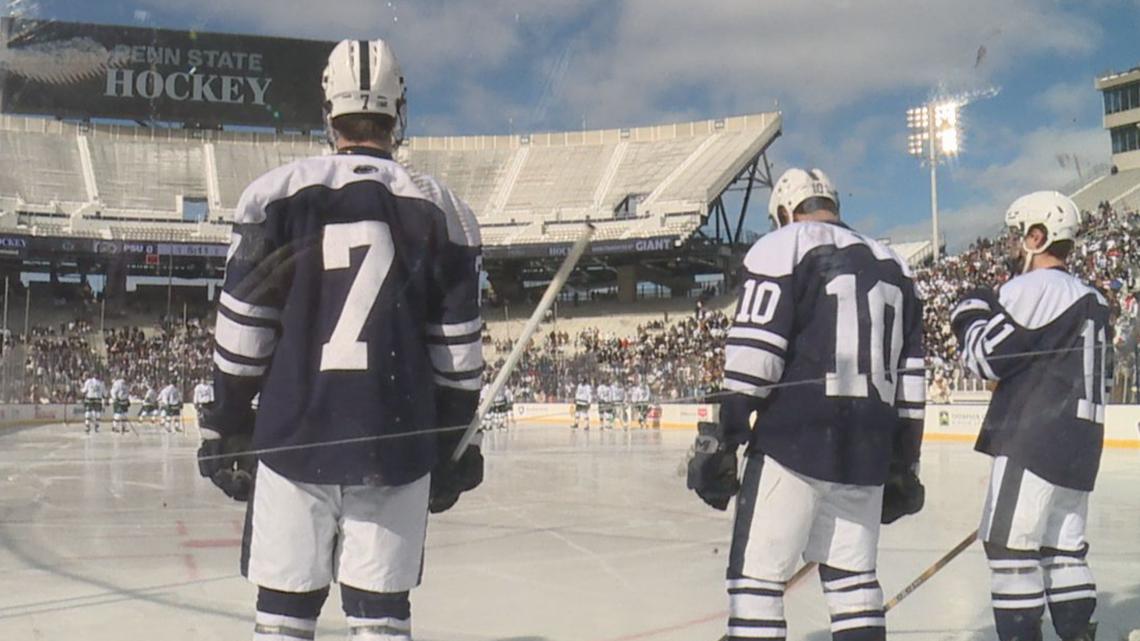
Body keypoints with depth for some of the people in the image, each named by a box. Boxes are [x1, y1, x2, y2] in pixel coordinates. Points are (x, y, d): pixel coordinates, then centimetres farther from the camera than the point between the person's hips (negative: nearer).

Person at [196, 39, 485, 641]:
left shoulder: (275, 194, 0)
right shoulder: (442, 211, 3)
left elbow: (241, 331, 1)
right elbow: (458, 349, 4)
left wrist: (226, 429, 10)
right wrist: (454, 446, 13)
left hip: (293, 440, 0)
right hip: (397, 449, 1)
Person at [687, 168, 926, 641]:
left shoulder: (780, 249, 1)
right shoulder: (893, 266, 20)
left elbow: (754, 354, -10)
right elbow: (909, 375, 18)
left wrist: (724, 437, -8)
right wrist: (903, 464, 21)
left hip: (794, 441, -6)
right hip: (869, 449, 6)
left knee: (757, 572, -2)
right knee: (853, 575, 15)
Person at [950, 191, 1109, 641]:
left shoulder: (1030, 289, -10)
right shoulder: (1093, 300, 18)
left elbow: (986, 357, -13)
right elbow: (1099, 379, 22)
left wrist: (970, 317, 3)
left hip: (1033, 441, -9)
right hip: (1080, 443, 9)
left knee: (1008, 540, -4)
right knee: (1063, 547, 13)